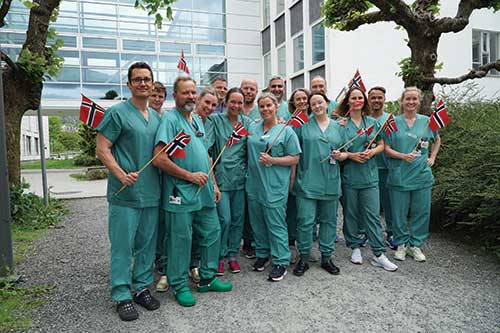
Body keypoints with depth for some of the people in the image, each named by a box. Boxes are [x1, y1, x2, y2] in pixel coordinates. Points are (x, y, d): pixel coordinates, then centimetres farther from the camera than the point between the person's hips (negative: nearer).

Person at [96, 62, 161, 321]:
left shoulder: (156, 116, 14)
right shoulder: (117, 113, -5)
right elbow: (102, 149, -8)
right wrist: (121, 174, -21)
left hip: (151, 192, 6)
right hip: (125, 193, -6)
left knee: (147, 244, 13)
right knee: (123, 246, 3)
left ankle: (142, 287, 29)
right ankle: (122, 296, 17)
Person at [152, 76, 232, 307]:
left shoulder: (198, 120, 14)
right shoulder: (170, 120, -12)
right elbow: (159, 159, -21)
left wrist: (213, 184, 15)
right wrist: (190, 176, -16)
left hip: (204, 192, 8)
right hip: (180, 194, -8)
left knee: (212, 233, 15)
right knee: (180, 240, 4)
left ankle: (208, 278, 32)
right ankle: (180, 286, 23)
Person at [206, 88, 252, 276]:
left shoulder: (247, 122, 9)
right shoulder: (215, 120, -1)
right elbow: (206, 147, -8)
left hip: (240, 177, 4)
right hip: (222, 176, -4)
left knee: (238, 218, 10)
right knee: (224, 219, -5)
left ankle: (232, 254, 26)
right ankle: (219, 256, 15)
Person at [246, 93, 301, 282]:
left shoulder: (286, 131, -3)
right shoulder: (252, 129, 12)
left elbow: (294, 159, -6)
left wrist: (272, 160, -16)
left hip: (275, 187, -5)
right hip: (254, 185, 6)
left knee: (276, 225, 0)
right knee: (257, 222, 15)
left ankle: (281, 262, 13)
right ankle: (262, 254, 33)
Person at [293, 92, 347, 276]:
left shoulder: (339, 127, 11)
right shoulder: (303, 125, 3)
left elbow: (345, 153, 14)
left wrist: (340, 156, -6)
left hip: (331, 182, 3)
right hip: (307, 181, -3)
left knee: (329, 220, 12)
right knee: (305, 221, -3)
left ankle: (326, 257, 26)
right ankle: (304, 258, 14)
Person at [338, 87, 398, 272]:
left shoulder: (372, 122, 10)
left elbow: (381, 145, 12)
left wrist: (371, 152, -8)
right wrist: (351, 155, -15)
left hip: (369, 174, 2)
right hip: (348, 174, -2)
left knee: (373, 214, 1)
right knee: (351, 213, 8)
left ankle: (379, 254, 9)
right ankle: (355, 247, 25)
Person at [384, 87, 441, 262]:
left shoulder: (427, 121, 6)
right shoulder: (393, 122, -1)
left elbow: (437, 140, 23)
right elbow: (386, 148, -3)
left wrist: (432, 157, 11)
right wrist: (403, 156, -17)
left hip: (422, 175, 2)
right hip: (399, 175, -2)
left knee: (421, 212, 7)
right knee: (399, 212, 6)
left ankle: (415, 244, 24)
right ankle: (401, 244, 23)